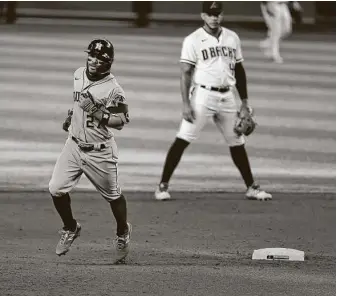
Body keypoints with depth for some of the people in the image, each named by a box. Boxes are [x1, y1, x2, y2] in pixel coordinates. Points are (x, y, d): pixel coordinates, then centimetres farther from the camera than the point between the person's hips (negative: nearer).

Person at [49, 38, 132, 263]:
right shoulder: (79, 75, 1)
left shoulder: (113, 89, -20)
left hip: (100, 152, -5)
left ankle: (123, 233, 36)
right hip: (74, 145, 5)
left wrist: (97, 113, -30)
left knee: (113, 195, 10)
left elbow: (121, 121, -20)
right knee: (57, 189, -6)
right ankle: (70, 228, 18)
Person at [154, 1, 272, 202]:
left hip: (227, 97, 4)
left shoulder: (232, 38, 10)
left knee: (237, 143, 11)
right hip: (203, 95, -4)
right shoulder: (193, 40, -4)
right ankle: (163, 185, -7)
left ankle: (251, 187, 21)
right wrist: (186, 104, -15)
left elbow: (239, 70, 16)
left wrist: (245, 101, 12)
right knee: (182, 140, -10)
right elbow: (186, 74, -7)